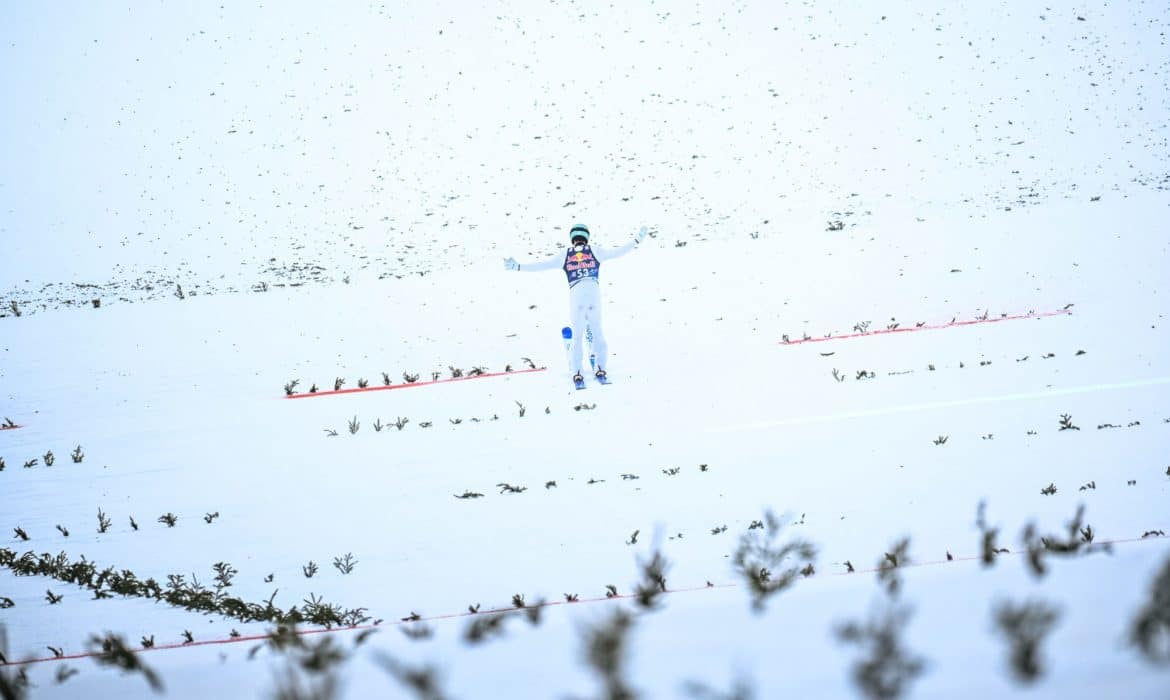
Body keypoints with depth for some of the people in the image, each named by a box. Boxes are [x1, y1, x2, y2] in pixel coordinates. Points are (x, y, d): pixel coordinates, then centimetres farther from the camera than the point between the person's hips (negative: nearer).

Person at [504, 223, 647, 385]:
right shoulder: (594, 251, 11)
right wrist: (636, 241, 18)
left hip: (576, 298, 0)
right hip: (594, 297, 0)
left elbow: (541, 264, 8)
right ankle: (600, 369, 11)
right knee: (597, 333, 14)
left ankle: (577, 373, 3)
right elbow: (617, 252, 10)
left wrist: (517, 267, 12)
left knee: (577, 336, 9)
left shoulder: (565, 255, 11)